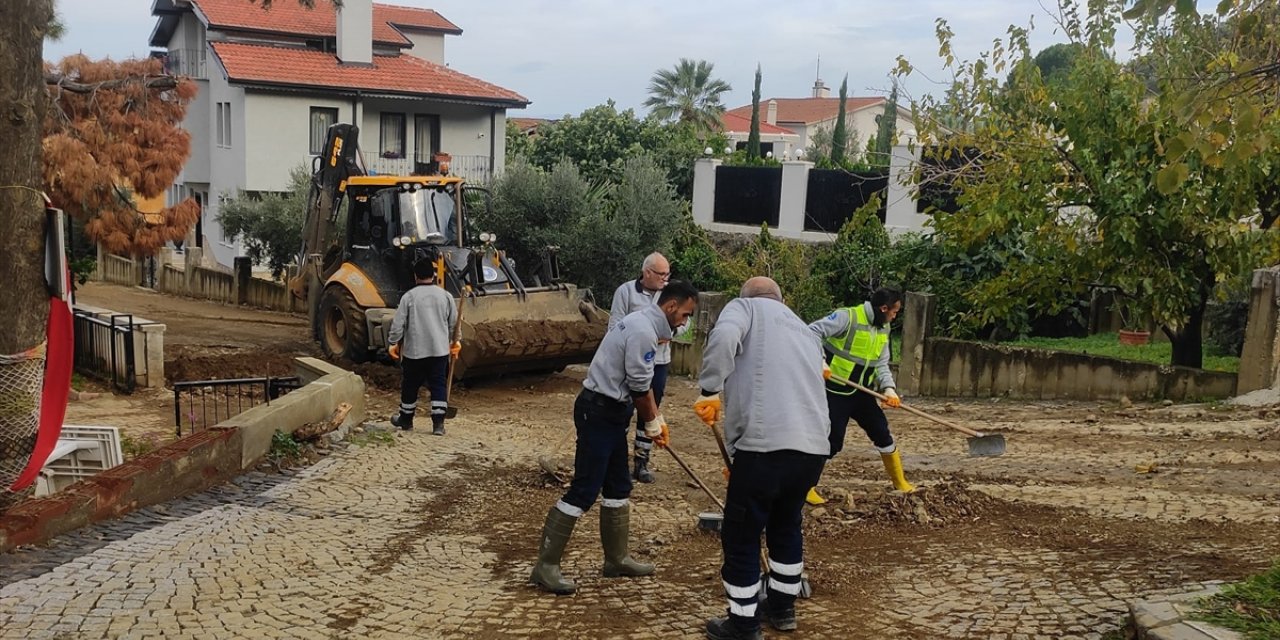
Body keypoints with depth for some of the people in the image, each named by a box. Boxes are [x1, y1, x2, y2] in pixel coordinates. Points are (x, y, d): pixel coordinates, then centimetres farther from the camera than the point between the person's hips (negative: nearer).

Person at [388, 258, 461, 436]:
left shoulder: (409, 296, -7)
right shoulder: (445, 296, 2)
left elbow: (398, 323, -6)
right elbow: (454, 322, 10)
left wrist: (393, 343, 7)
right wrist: (455, 341, 24)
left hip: (414, 350, -1)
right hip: (440, 350, 2)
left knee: (410, 386, 13)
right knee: (439, 385, 5)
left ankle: (406, 419, 27)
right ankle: (438, 423, -2)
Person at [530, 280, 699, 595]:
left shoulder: (644, 324, 14)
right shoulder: (643, 331, -19)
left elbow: (642, 383, 20)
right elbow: (640, 387, -16)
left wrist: (657, 420, 19)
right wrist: (652, 424, -2)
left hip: (610, 412, 11)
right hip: (598, 412, -11)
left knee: (618, 487, 16)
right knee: (584, 490, -9)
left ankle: (616, 558, 28)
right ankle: (546, 566, -3)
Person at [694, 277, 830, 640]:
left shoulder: (746, 307, 11)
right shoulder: (806, 333, 29)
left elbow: (724, 336, -14)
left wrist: (711, 392, -10)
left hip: (765, 444, -7)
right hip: (813, 446, 7)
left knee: (741, 535, 8)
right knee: (786, 525, 27)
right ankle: (782, 607, 40)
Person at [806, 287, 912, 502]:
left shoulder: (883, 329, 7)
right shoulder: (847, 317, -18)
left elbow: (881, 364, 7)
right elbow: (812, 332, -22)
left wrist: (888, 388, -10)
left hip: (861, 393, 7)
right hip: (836, 392, -7)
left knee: (882, 433, 10)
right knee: (832, 441, -7)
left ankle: (900, 482, 28)